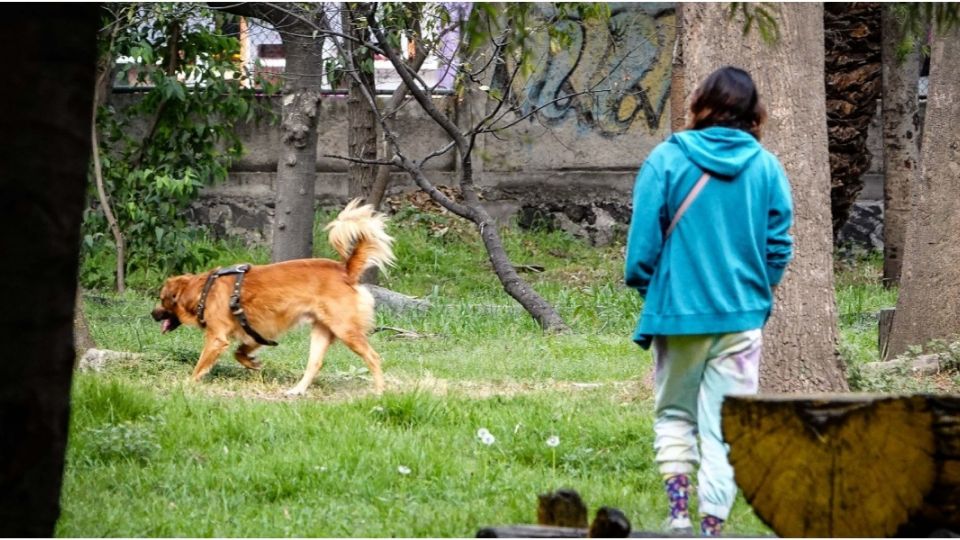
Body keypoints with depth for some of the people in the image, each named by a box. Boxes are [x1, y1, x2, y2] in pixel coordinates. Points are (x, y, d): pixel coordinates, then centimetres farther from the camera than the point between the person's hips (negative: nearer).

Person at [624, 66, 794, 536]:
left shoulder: (666, 160, -6)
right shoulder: (766, 168, -1)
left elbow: (644, 242, -6)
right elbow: (779, 246, 1)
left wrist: (646, 288, 12)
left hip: (678, 309, -1)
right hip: (742, 318, 1)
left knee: (674, 414, 15)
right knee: (725, 427, 5)